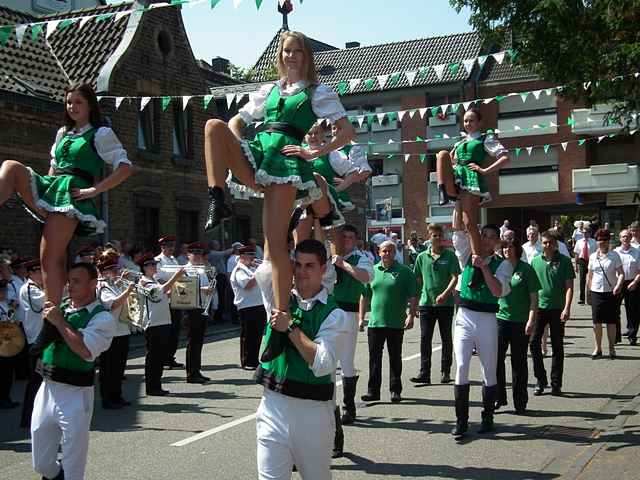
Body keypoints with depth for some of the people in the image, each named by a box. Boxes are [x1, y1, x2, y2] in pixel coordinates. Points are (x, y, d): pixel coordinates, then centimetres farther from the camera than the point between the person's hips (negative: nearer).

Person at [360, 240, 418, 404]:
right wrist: (361, 317, 11)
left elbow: (413, 296, -2)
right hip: (375, 322, 3)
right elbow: (365, 296, 14)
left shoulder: (404, 272, -1)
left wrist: (411, 315, -12)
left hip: (396, 323, -3)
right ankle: (373, 390, 11)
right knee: (374, 358, 5)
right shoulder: (372, 271, 9)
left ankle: (396, 390, 15)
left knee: (395, 358, 6)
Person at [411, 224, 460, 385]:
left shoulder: (450, 256, -1)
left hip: (446, 303, -2)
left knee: (446, 338, 7)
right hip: (426, 303, 2)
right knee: (425, 338, 0)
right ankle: (424, 373, 3)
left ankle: (445, 372, 16)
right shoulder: (422, 257, 7)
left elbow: (455, 278, -7)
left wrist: (444, 294, -21)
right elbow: (418, 281, 12)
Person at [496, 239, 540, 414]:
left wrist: (531, 320, -12)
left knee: (519, 363, 5)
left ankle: (520, 402, 15)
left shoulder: (526, 269, -3)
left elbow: (534, 298, -5)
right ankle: (498, 397, 11)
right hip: (500, 318, 3)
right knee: (496, 359, -2)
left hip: (520, 322, -3)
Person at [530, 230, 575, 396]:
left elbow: (569, 286, -4)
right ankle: (540, 380, 9)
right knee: (534, 343, -4)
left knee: (558, 347, 6)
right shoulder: (535, 261, 5)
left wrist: (567, 308, -14)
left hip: (557, 309, -2)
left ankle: (556, 383, 15)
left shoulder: (564, 261, -2)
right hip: (539, 307, 2)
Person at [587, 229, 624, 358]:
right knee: (596, 322, 4)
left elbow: (621, 273, -5)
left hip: (611, 293, -2)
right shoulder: (593, 256, 7)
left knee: (611, 322, 4)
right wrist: (588, 292, 13)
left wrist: (618, 285, -22)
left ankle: (612, 348, 16)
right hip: (596, 292, 2)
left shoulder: (614, 255, -1)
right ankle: (598, 348, 15)